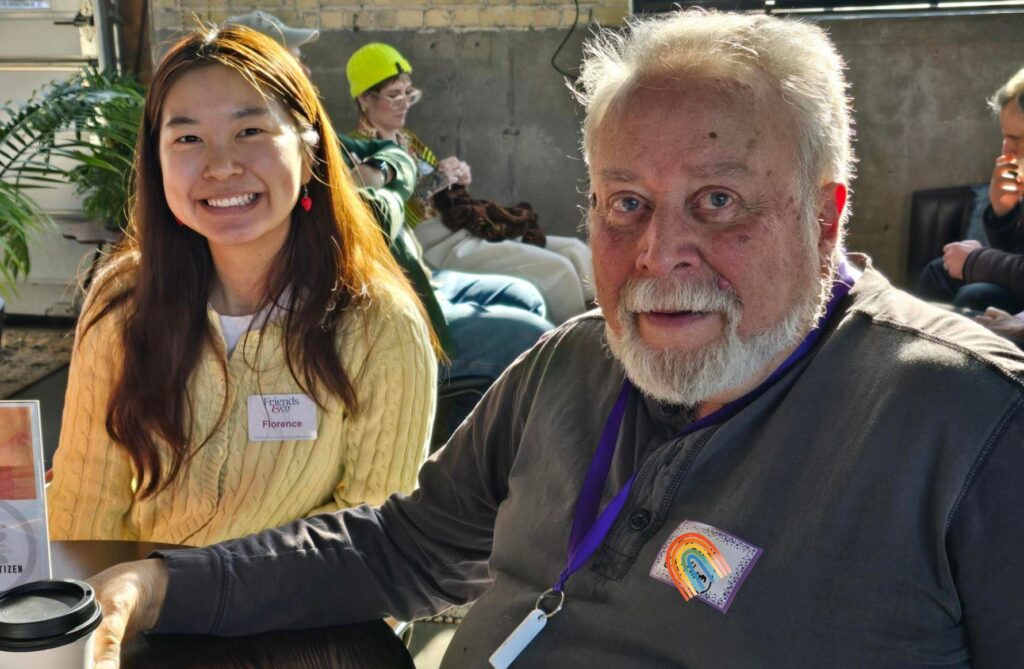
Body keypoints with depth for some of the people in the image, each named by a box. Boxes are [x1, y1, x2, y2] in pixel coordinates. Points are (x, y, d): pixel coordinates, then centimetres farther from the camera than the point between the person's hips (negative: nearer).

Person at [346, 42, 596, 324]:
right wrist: (429, 185, -21)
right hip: (438, 249, -9)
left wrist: (458, 179, 4)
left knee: (575, 251, -2)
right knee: (557, 271, -21)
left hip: (465, 232, 9)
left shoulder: (406, 139, 20)